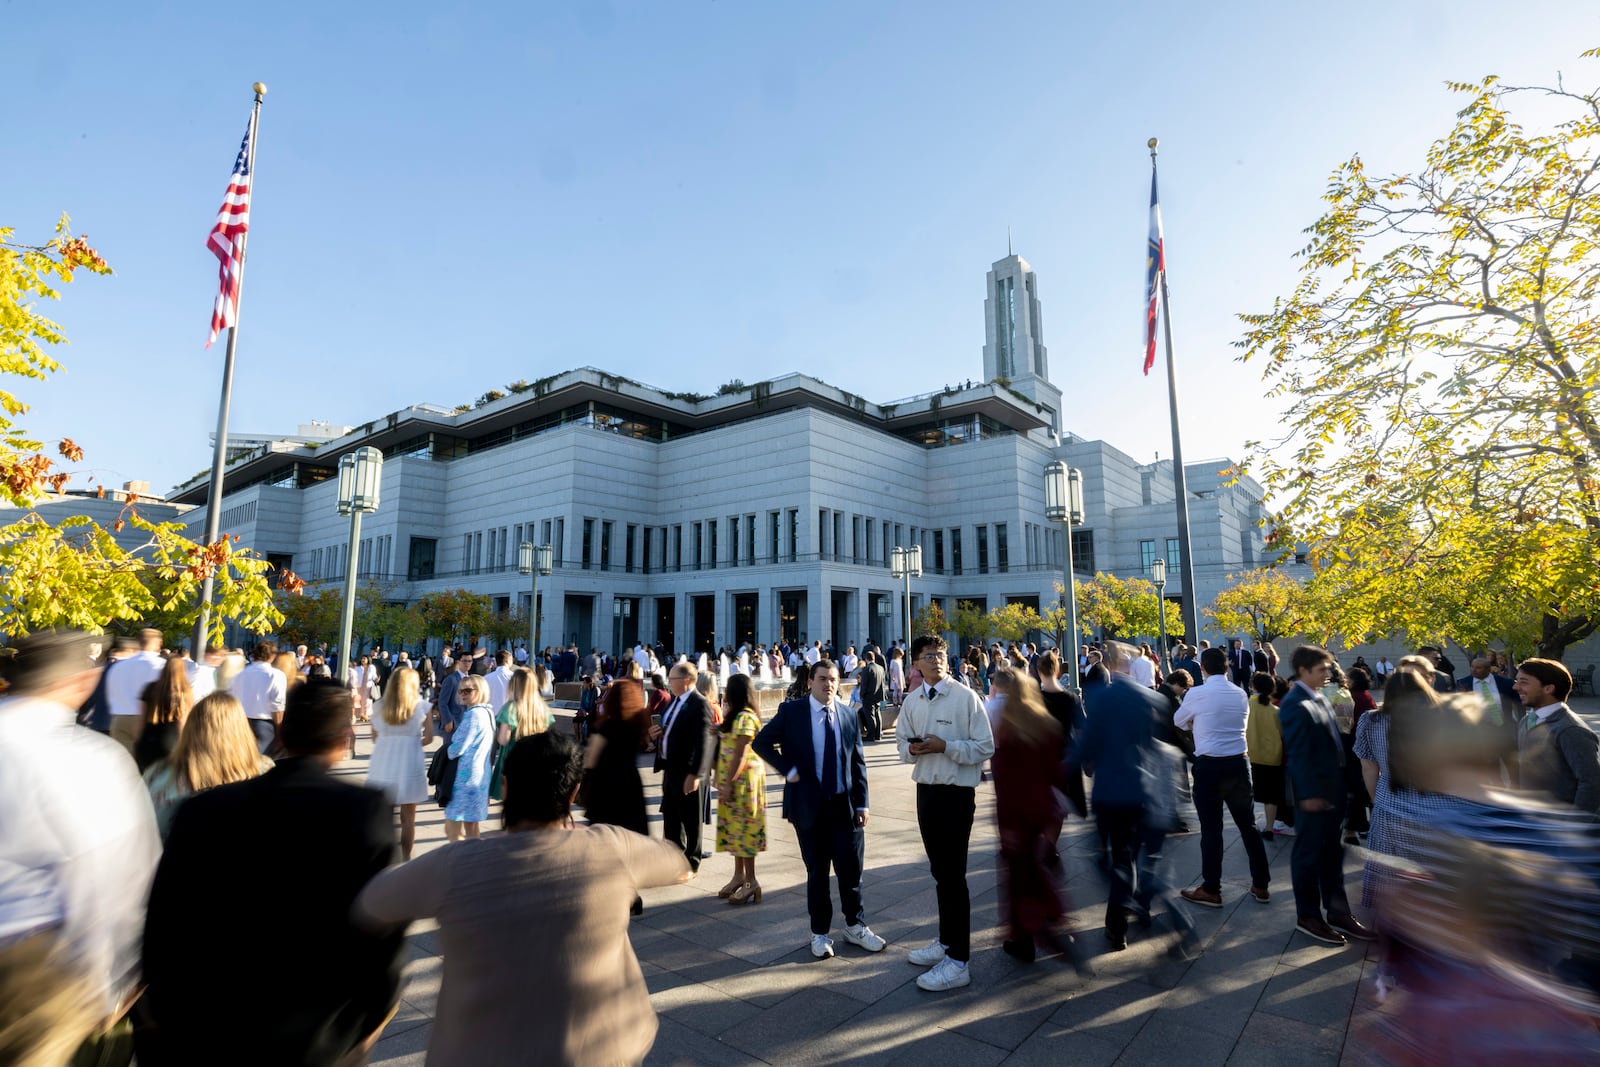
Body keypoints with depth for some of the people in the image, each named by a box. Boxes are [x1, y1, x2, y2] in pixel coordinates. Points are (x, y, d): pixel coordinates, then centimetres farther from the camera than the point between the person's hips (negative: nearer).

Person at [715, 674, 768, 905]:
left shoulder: (744, 718, -19)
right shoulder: (737, 716, 12)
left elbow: (740, 755, -21)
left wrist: (728, 783, -20)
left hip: (742, 780, -10)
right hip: (735, 781, 10)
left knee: (743, 828, -3)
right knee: (735, 829, 14)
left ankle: (751, 882, 6)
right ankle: (739, 876, 24)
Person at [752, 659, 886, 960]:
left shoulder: (849, 717, 3)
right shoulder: (791, 711, -5)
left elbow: (858, 763, 6)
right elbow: (761, 742, -3)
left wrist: (862, 803, 2)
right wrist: (787, 770, -10)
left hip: (845, 804, 2)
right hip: (809, 804, -2)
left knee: (851, 869, 9)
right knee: (817, 871, 10)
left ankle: (855, 926, 30)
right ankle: (820, 933, 27)